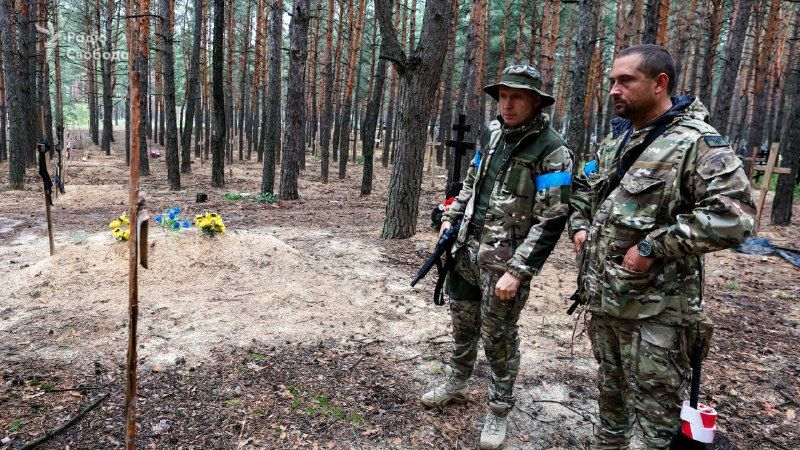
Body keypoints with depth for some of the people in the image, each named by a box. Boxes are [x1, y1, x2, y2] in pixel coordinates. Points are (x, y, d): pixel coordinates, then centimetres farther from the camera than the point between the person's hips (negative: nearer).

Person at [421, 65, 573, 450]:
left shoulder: (552, 151, -15)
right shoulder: (492, 133, 6)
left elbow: (551, 220, -18)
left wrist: (517, 271, -22)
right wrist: (451, 217, 8)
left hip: (505, 260, -6)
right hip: (467, 249, 7)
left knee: (498, 337, 6)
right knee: (463, 321, 20)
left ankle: (499, 410, 26)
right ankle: (455, 384, 42)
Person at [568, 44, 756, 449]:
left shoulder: (696, 142, -14)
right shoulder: (615, 139, 11)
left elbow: (733, 215, -24)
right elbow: (584, 187, 27)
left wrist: (653, 247, -23)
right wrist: (579, 226, 9)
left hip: (655, 310, -7)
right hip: (601, 296, 8)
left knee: (656, 417, 4)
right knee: (609, 386, 25)